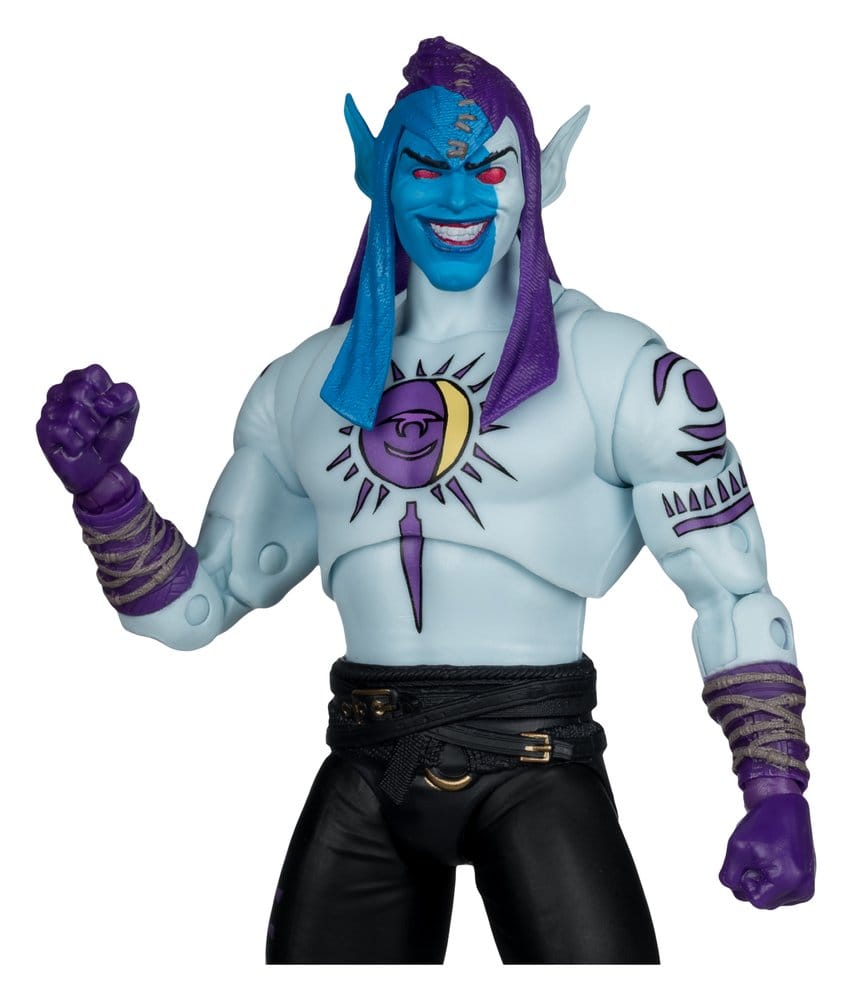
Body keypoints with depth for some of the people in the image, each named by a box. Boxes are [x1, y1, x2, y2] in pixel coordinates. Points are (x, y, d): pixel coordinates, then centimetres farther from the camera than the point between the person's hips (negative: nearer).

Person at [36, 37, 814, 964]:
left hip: (534, 758, -3)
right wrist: (100, 486, -1)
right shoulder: (308, 384, 11)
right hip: (363, 767, 4)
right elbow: (196, 603, 15)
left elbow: (734, 594, -1)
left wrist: (776, 794, -11)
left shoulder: (615, 367, -1)